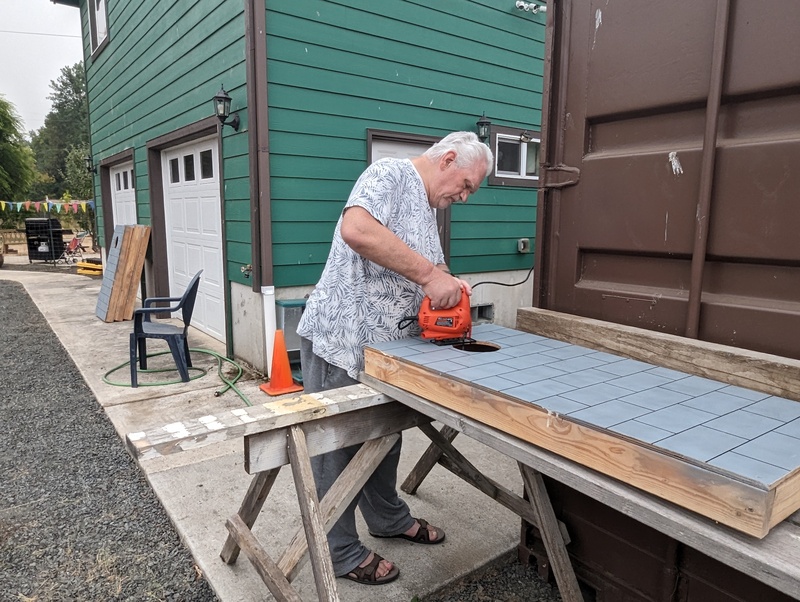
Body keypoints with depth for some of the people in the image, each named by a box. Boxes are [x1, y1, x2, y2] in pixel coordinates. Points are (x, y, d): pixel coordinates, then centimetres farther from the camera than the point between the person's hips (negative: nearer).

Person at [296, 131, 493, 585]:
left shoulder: (427, 209, 17)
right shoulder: (391, 174, -13)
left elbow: (427, 266, 16)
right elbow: (356, 230, -32)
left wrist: (450, 284, -8)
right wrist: (428, 273, -28)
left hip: (384, 342, 9)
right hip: (341, 337, -9)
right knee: (336, 443, 5)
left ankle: (389, 518, 41)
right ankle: (342, 552, 21)